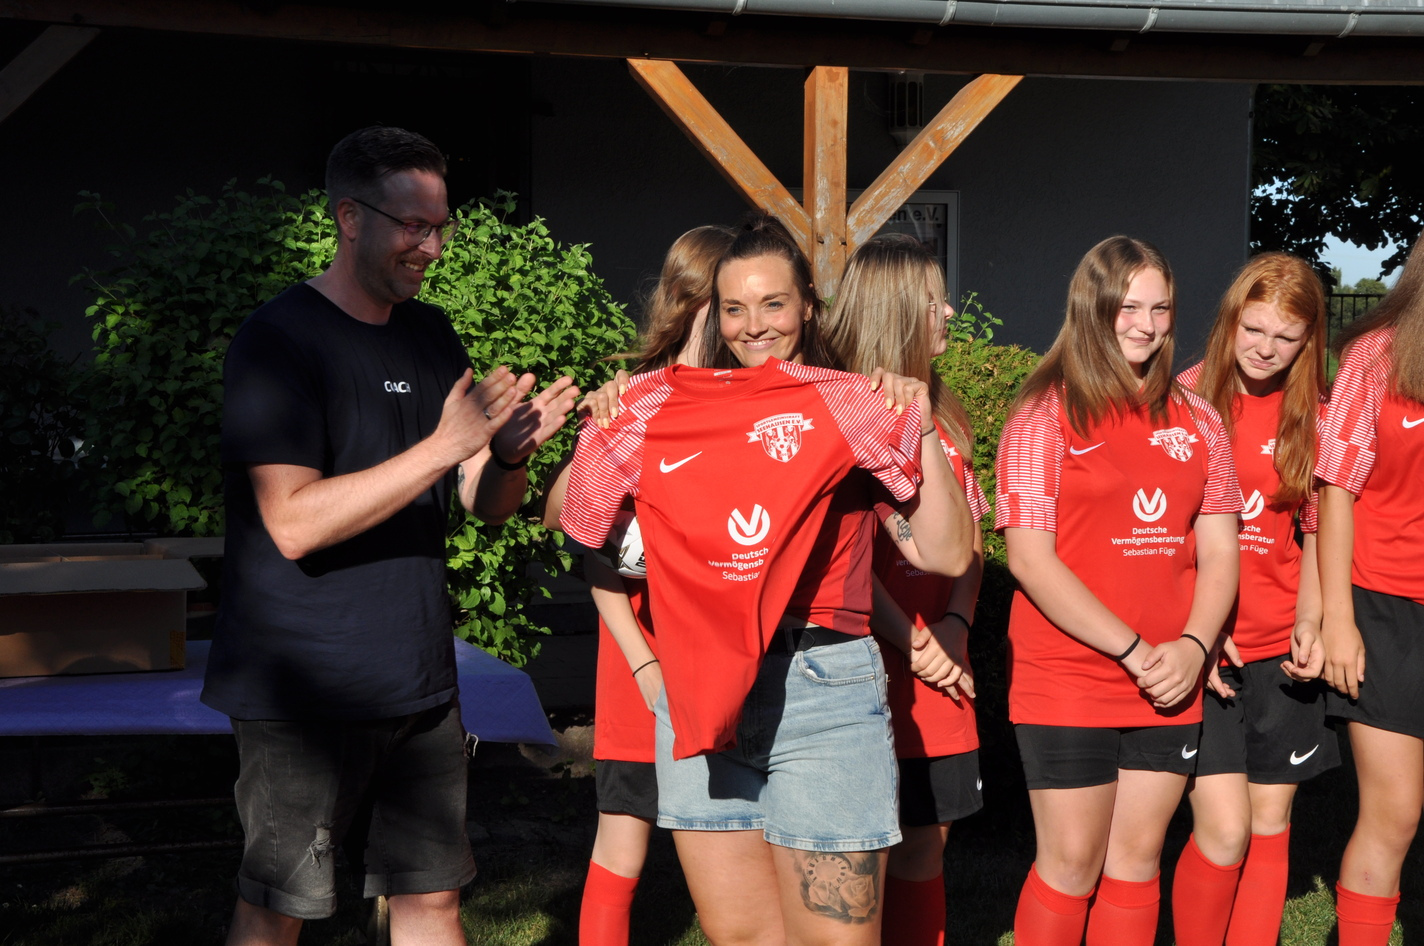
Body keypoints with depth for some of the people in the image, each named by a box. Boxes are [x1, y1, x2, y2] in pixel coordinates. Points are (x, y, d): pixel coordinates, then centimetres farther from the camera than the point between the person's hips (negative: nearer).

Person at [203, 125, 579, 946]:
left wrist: (511, 452, -13)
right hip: (303, 687, -6)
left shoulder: (432, 338, 10)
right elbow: (294, 522, -21)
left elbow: (488, 505, 10)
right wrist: (442, 446, -25)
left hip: (419, 680, 6)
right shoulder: (280, 340, -11)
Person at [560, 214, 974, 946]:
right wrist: (602, 431, 2)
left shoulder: (849, 409, 3)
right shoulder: (667, 410, 11)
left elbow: (945, 554, -2)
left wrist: (918, 432, -10)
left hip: (822, 692, -3)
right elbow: (573, 524, 15)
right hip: (697, 693, 4)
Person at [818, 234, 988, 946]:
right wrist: (909, 641, -16)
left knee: (923, 844, 9)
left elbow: (968, 539, 13)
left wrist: (956, 624, -3)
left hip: (940, 672, 7)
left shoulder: (943, 414, 15)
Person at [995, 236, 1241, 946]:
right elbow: (1029, 559, -12)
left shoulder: (1196, 421, 9)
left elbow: (1218, 553, 9)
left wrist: (1192, 646, -9)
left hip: (1169, 687, 4)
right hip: (1067, 685, -4)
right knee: (1072, 863, 1)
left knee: (1137, 858, 10)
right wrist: (1132, 650, -14)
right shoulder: (1046, 414, -5)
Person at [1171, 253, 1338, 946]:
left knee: (1270, 825, 8)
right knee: (1225, 829, -10)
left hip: (1278, 651, 4)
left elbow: (1315, 533, 13)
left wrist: (1309, 622, -3)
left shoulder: (1312, 416, 6)